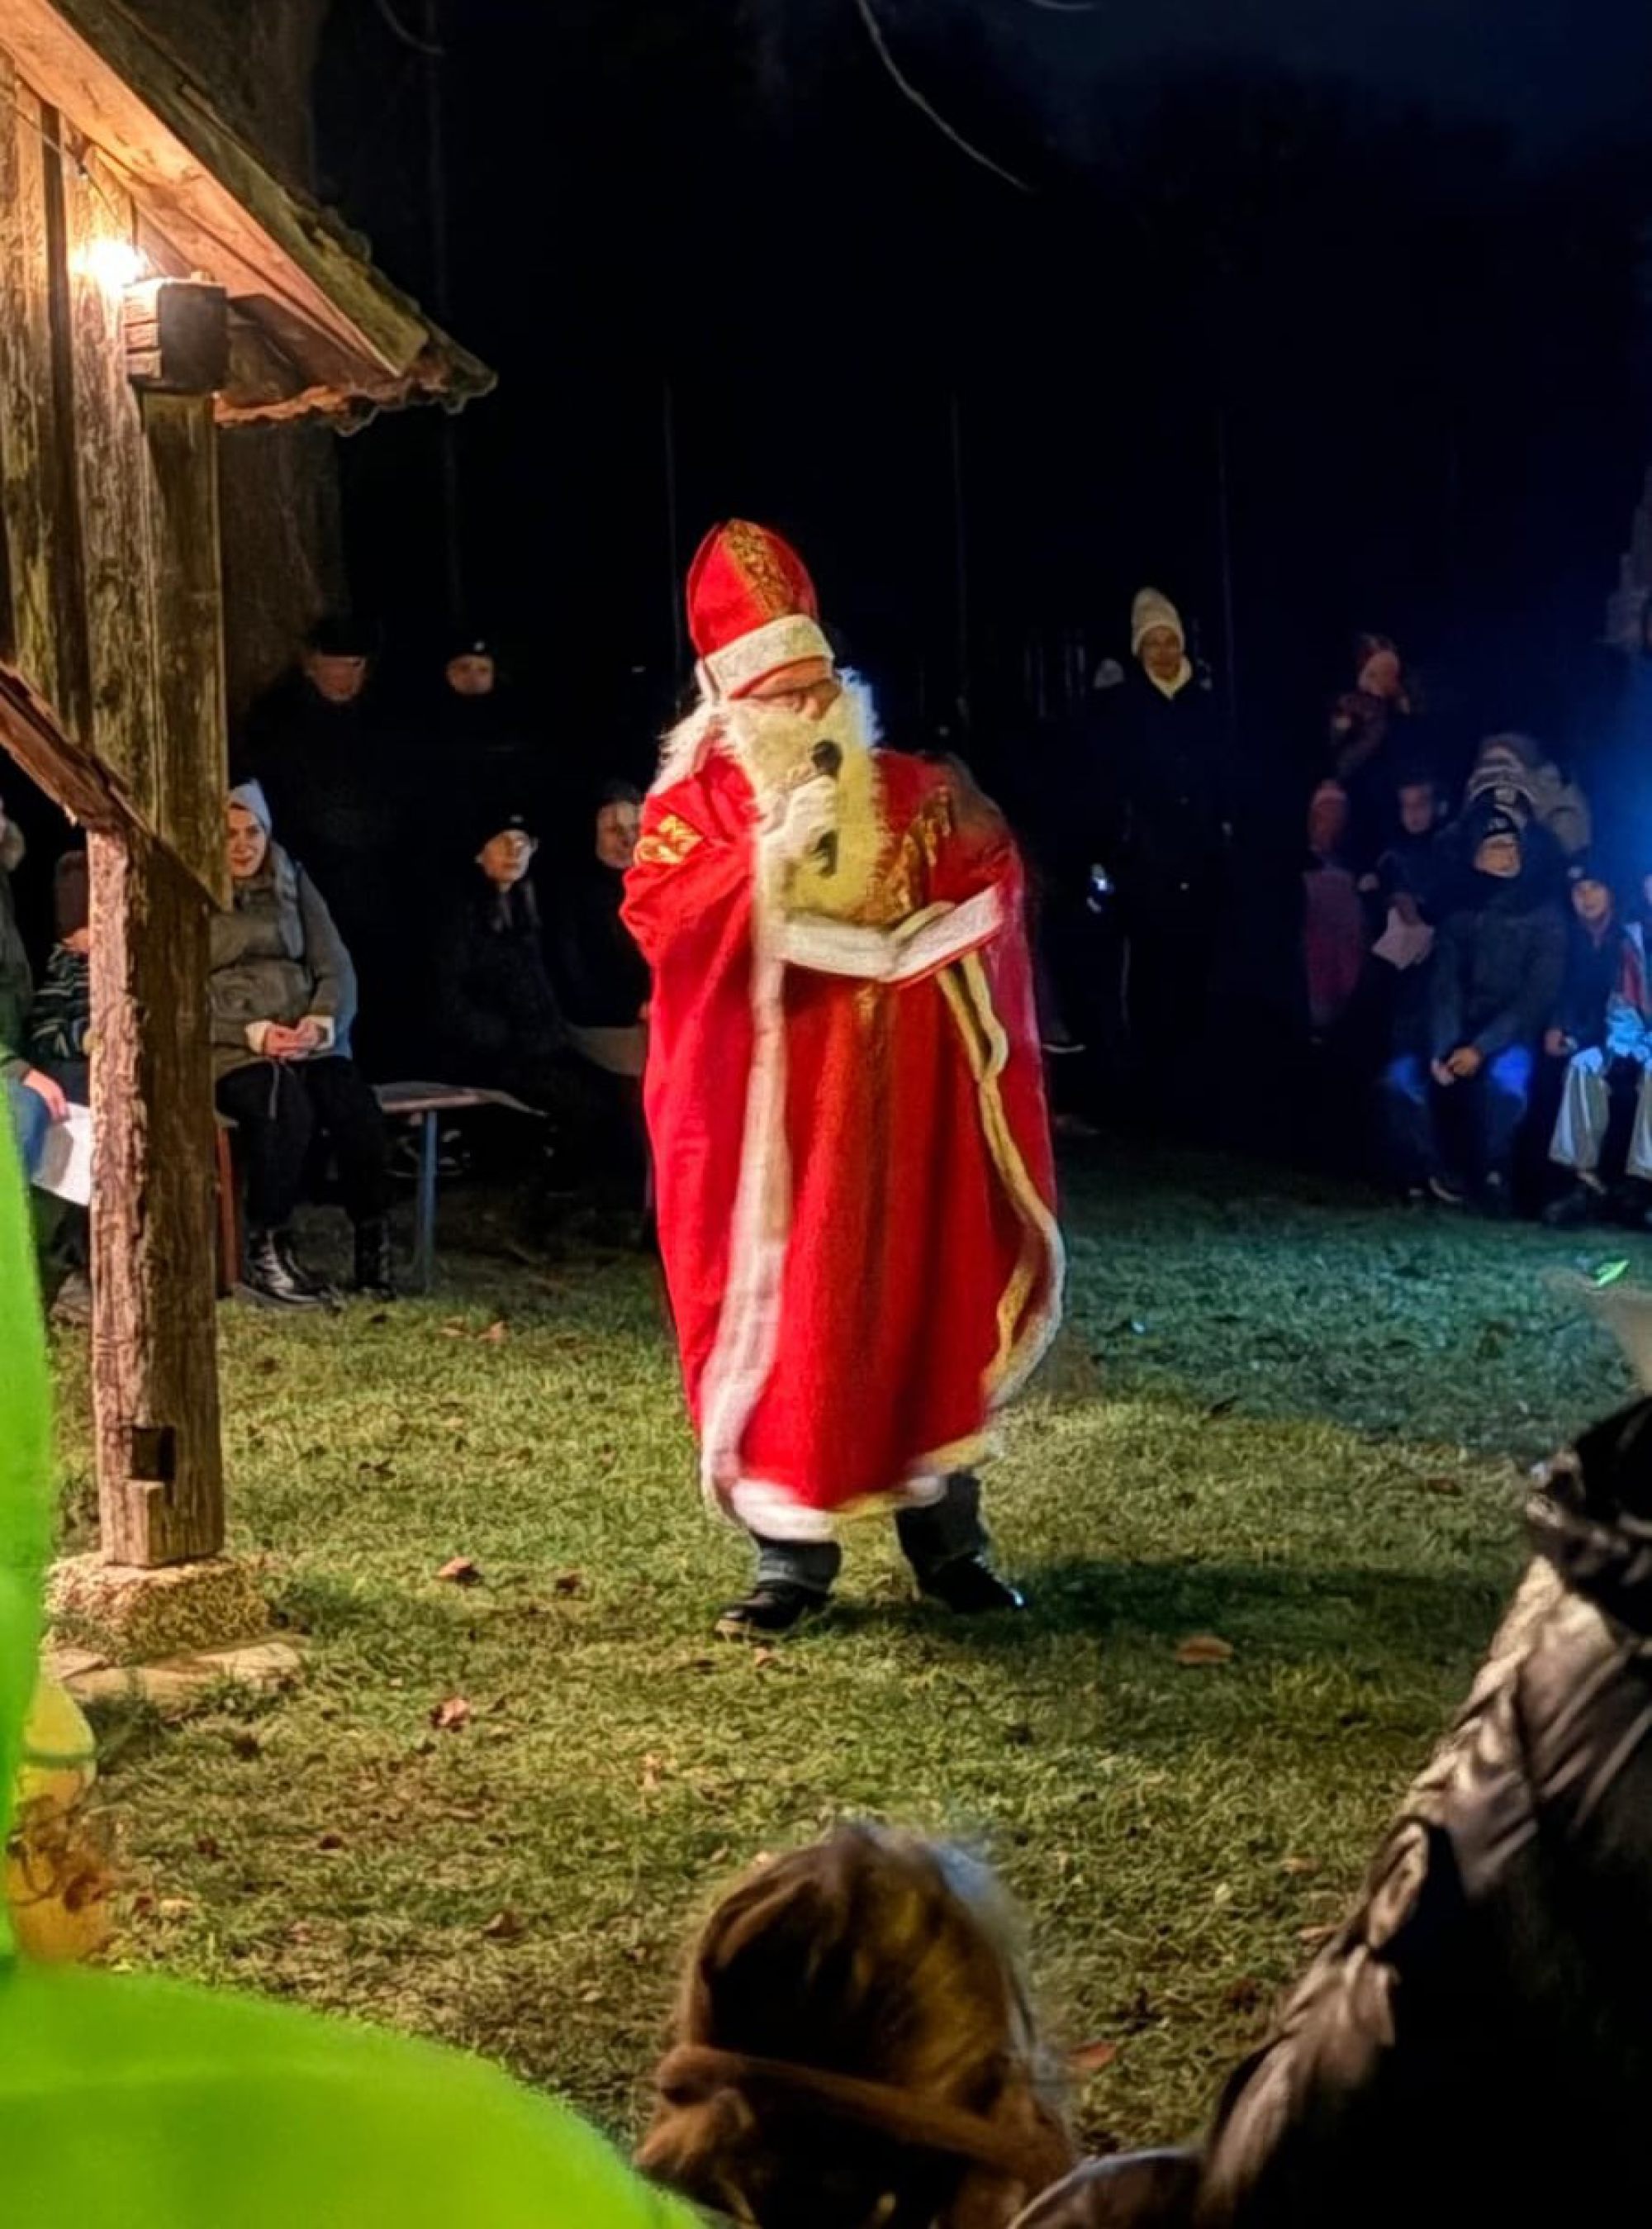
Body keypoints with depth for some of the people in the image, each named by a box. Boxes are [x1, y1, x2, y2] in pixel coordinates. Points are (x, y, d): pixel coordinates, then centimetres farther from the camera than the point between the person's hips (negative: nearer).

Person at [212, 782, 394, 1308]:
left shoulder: (294, 883, 15)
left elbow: (336, 969, 10)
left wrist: (320, 1024, -11)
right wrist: (256, 1034, -18)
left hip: (308, 1041, 4)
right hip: (226, 1048, -3)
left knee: (355, 1105, -27)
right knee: (284, 1104, -35)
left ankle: (374, 1244, -18)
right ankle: (265, 1250, -23)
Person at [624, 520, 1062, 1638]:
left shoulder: (915, 794, 6)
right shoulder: (695, 807, -1)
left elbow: (992, 896, 0)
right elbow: (659, 919, -18)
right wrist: (770, 853, -24)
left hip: (903, 1105, 2)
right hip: (773, 1116, -2)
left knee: (928, 1303, 8)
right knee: (782, 1318, 0)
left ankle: (947, 1535, 20)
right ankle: (792, 1552, 8)